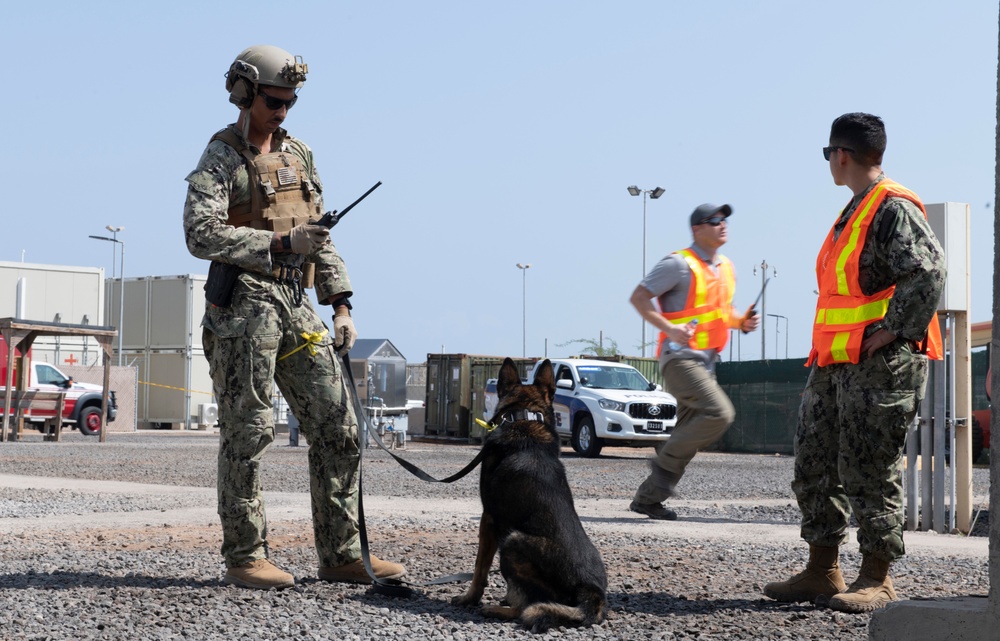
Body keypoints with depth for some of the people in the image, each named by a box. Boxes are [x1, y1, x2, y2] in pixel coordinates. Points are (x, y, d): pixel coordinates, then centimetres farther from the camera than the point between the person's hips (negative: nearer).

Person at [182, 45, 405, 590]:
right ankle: (244, 558, 4)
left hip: (295, 304, 7)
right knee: (248, 431, -4)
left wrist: (340, 305, 10)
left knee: (336, 426, 2)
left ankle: (340, 555, 8)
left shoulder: (298, 156, 18)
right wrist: (281, 244, -19)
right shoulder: (220, 159, -2)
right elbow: (201, 234, -16)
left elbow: (321, 240, 19)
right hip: (242, 304, -6)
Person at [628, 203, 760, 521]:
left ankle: (647, 498, 16)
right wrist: (670, 328, -21)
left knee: (690, 431, 8)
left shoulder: (726, 268, 16)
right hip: (680, 359, -9)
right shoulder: (680, 264, -9)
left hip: (705, 362, 9)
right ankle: (666, 460, -6)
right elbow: (638, 297, -10)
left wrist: (742, 322, 7)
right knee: (719, 413, -23)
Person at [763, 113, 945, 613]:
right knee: (814, 466, 11)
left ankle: (876, 580, 4)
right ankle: (822, 572, 19)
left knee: (868, 471, -6)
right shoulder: (853, 213, 20)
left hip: (880, 365, -10)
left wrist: (889, 333, -22)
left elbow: (927, 274, -22)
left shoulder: (894, 208, -11)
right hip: (835, 364, 10)